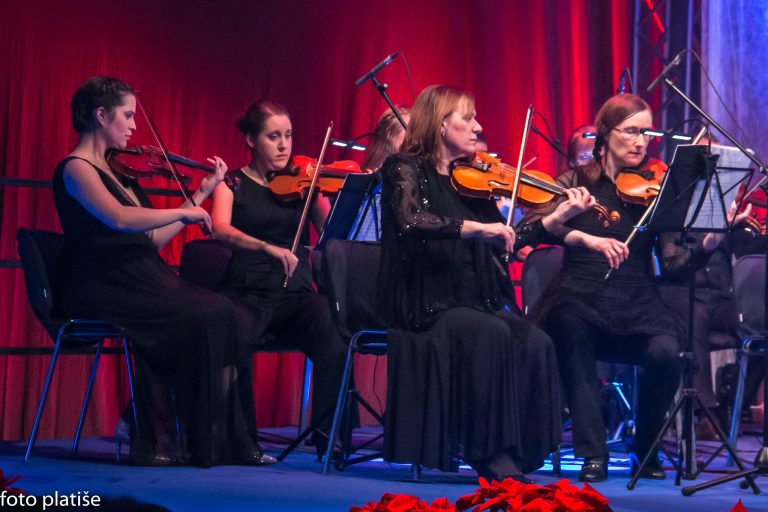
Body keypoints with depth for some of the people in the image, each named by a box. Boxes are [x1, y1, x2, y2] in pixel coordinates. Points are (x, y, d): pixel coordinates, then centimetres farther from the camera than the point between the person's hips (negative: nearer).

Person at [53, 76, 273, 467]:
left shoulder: (116, 170, 20)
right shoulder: (76, 168, -5)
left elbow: (153, 237, 17)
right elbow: (120, 219, -23)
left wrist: (201, 194, 20)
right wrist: (185, 213, -14)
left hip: (139, 280, 8)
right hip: (100, 291, -8)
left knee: (231, 317, -15)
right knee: (203, 317, -26)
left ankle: (229, 438, -18)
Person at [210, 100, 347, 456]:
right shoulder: (233, 184, 8)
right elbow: (220, 229, -12)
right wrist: (267, 247, -29)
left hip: (295, 294, 2)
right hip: (247, 292, -2)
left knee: (333, 331, -31)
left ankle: (329, 439, -20)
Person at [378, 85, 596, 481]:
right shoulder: (405, 169, -1)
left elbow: (505, 245, 11)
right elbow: (411, 222, -22)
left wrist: (557, 217, 1)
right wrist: (476, 226, -30)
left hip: (473, 302, 6)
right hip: (425, 306, -6)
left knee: (535, 343, -21)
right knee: (493, 335, -31)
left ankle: (515, 455, -19)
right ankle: (492, 455, -23)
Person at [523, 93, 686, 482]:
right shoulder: (577, 181, 7)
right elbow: (534, 227, -10)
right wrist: (585, 238, -27)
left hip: (636, 308, 1)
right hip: (580, 302, -1)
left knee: (665, 352, -29)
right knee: (569, 326, -35)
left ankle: (646, 449, -1)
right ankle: (593, 453, -27)